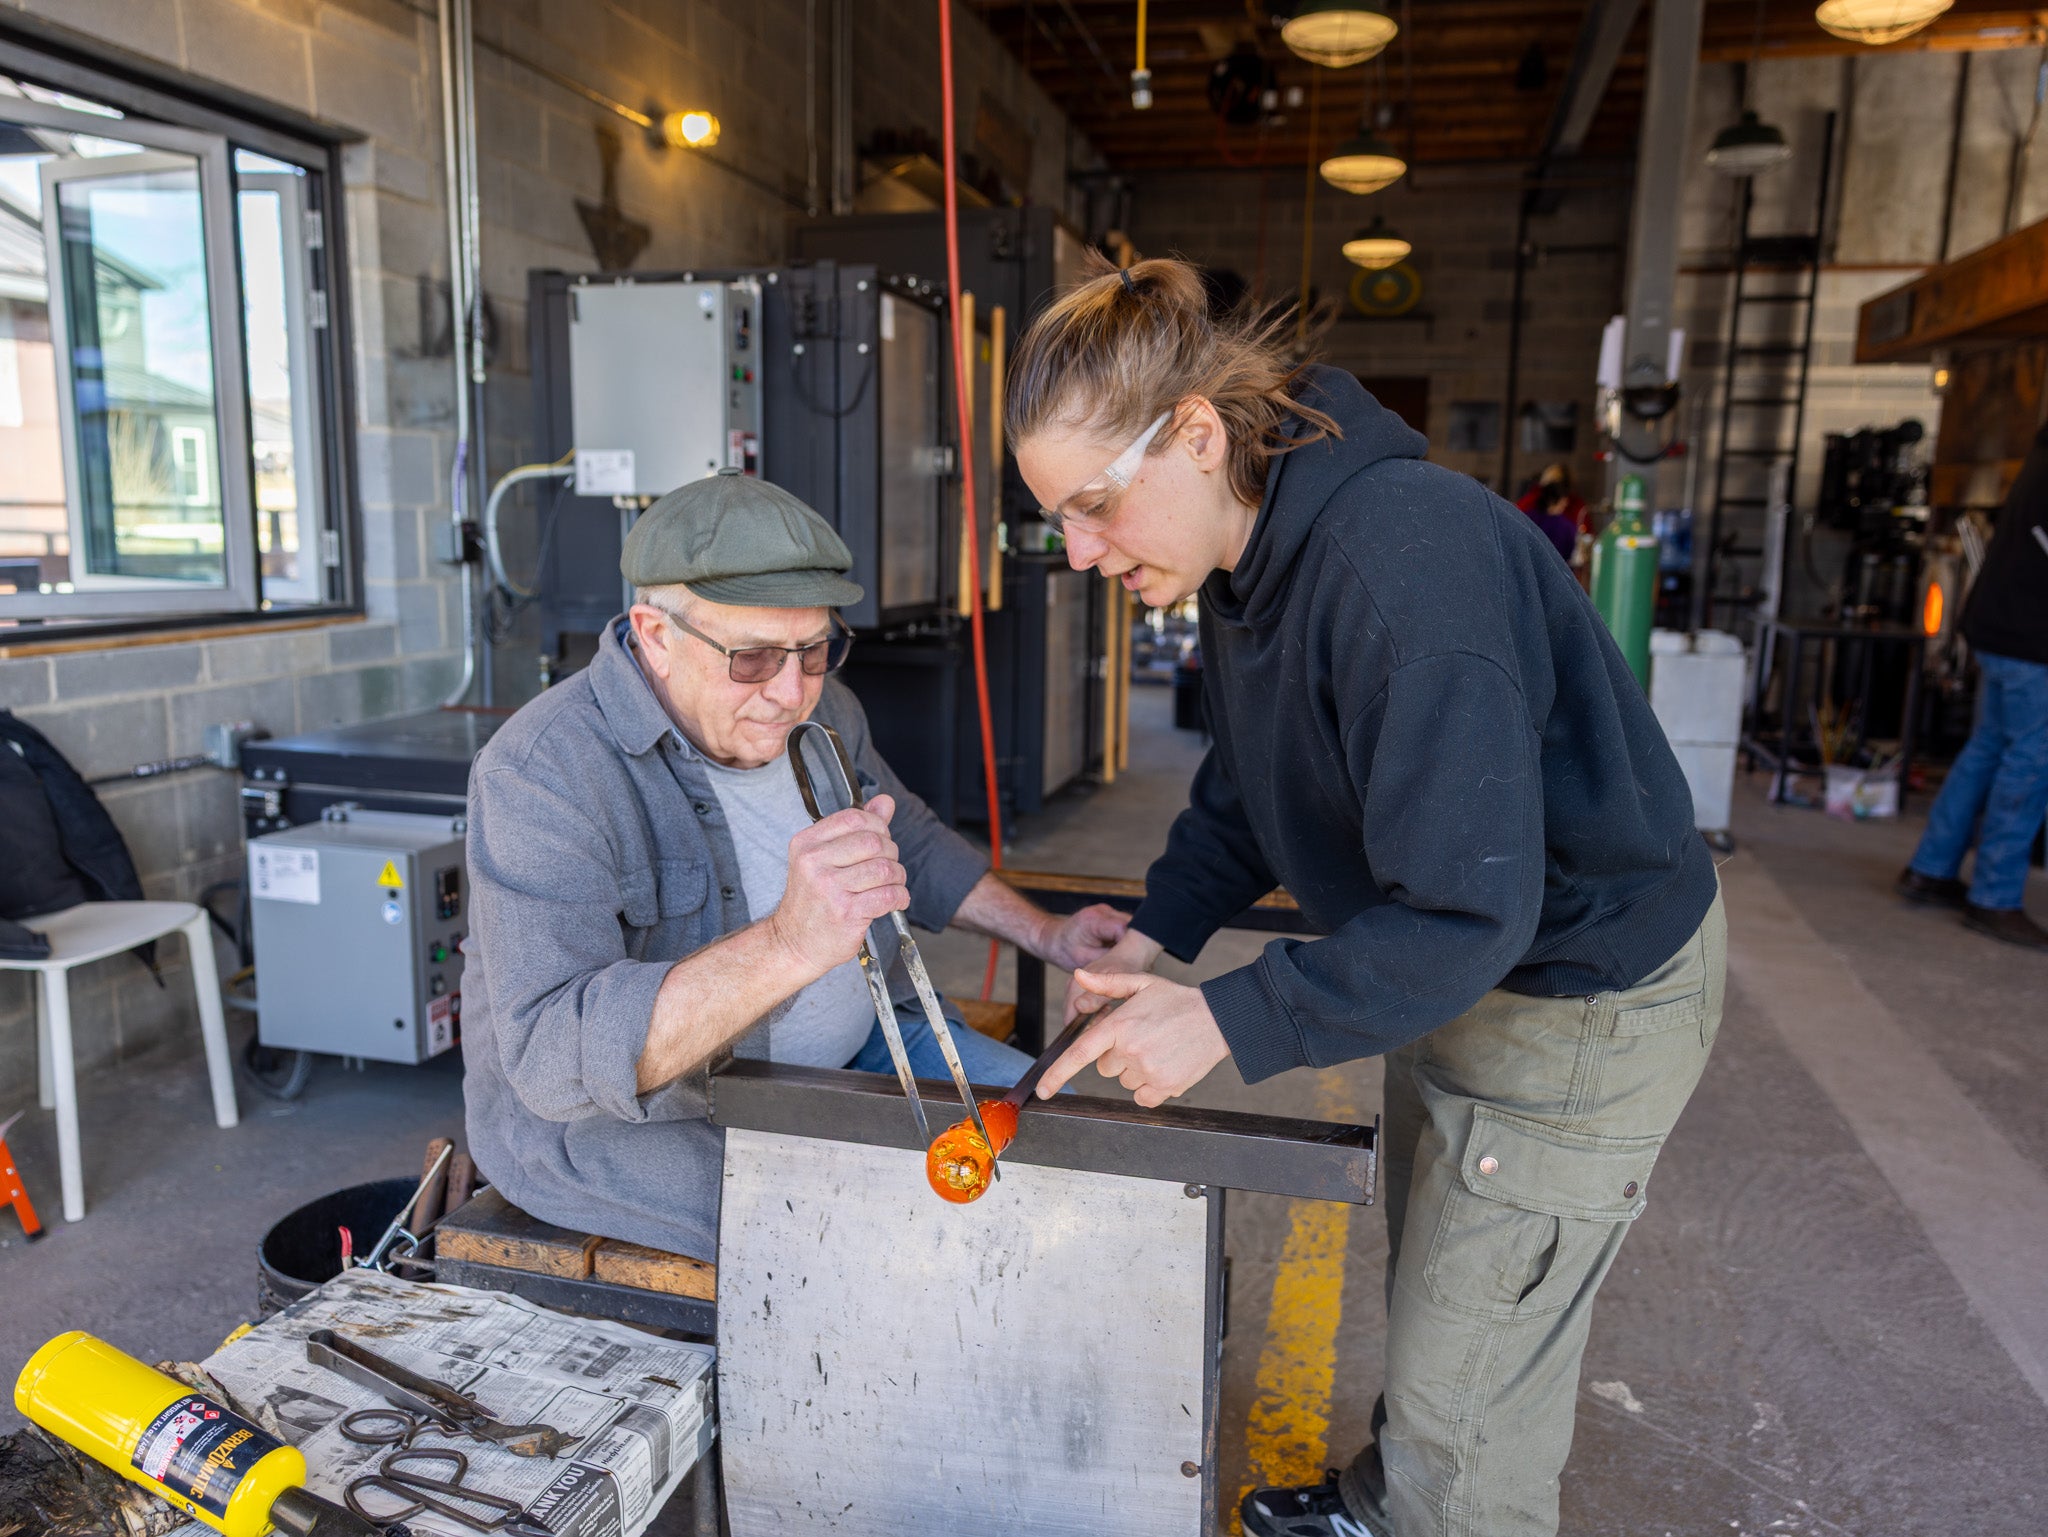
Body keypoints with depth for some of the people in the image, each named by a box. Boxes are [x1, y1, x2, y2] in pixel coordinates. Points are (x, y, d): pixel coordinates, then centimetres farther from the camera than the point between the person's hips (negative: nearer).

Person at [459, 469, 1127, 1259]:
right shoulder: (545, 774, -26)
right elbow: (555, 1057, -37)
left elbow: (908, 842, 19)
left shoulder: (811, 707, -1)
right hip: (632, 1117, -7)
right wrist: (788, 945, -50)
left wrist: (1044, 934, 10)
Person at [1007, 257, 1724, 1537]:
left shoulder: (1400, 560, -34)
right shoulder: (1254, 557, -3)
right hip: (1450, 971, 9)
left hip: (1586, 992, -9)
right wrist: (1161, 932, -5)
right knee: (1427, 1299, 29)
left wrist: (1230, 1021, -31)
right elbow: (1247, 790, 9)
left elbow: (1469, 907, -35)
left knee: (1468, 1408, 6)